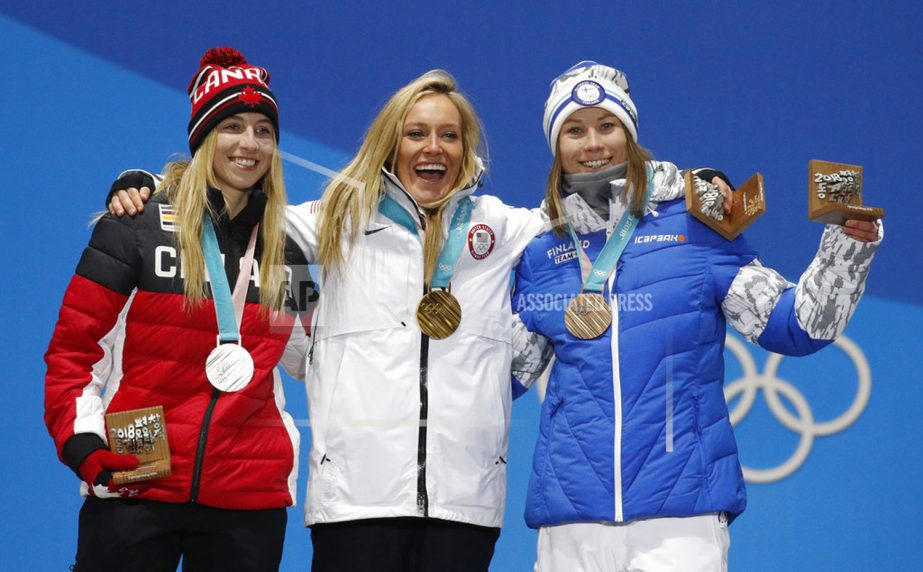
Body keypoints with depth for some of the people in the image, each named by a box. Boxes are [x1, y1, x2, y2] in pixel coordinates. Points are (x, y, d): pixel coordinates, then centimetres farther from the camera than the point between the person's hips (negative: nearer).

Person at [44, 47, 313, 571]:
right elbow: (74, 348, -1)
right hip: (135, 491, -3)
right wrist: (82, 443, -12)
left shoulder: (287, 249, 12)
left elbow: (305, 356, 24)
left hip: (251, 502, 4)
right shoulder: (137, 227, -1)